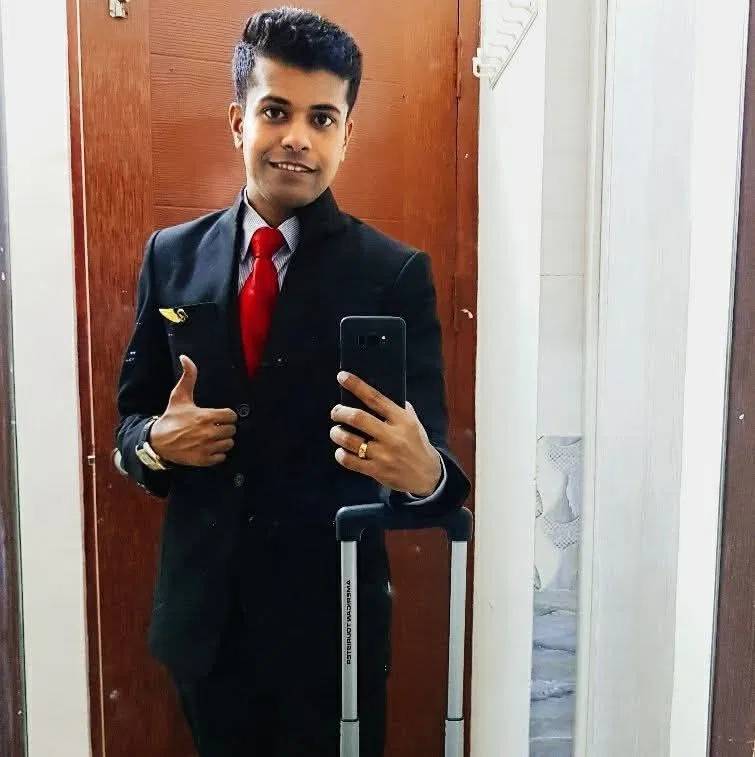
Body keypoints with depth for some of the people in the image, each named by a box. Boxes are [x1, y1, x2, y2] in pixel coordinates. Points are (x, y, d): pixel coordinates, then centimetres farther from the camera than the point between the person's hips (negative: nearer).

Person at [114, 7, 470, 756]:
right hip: (203, 610, 3)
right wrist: (156, 441, -14)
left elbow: (424, 451, -14)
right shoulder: (172, 255, 0)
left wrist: (423, 471, -37)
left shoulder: (395, 273, -10)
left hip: (332, 617, -3)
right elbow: (131, 413, 7)